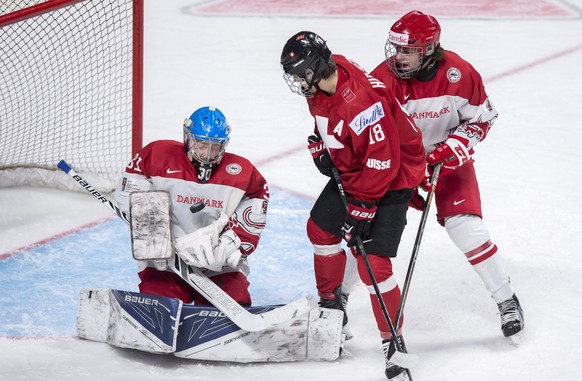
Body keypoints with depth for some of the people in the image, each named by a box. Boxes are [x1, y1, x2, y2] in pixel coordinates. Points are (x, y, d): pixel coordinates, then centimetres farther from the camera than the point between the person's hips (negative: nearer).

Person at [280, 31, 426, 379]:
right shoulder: (320, 86, -7)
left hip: (392, 177, -9)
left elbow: (382, 160, -32)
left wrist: (362, 208, -28)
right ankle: (331, 300, 41)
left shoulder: (361, 99, -36)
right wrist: (320, 148, 3)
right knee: (321, 229, 20)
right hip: (350, 170, 10)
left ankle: (394, 340, -5)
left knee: (373, 263, -15)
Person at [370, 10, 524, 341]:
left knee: (465, 226, -14)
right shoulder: (384, 78, -23)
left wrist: (452, 149, -22)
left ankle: (507, 300, 0)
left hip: (448, 160, -1)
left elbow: (482, 118, -8)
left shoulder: (458, 74, -23)